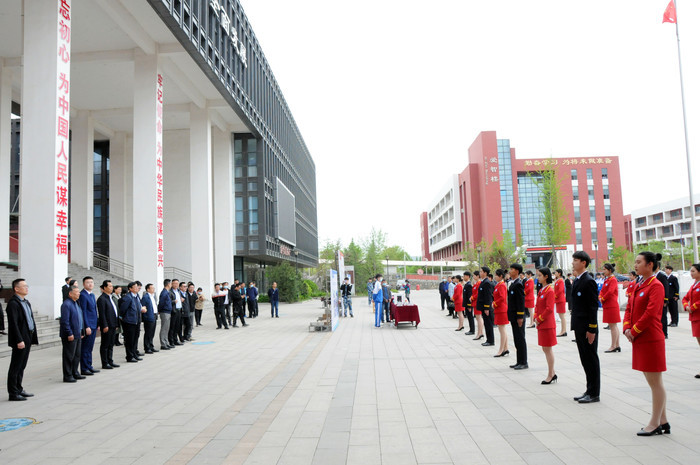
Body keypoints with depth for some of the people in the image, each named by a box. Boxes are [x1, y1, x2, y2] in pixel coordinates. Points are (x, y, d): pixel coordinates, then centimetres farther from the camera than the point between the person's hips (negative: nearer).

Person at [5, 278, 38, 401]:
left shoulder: (26, 302, 16)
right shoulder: (13, 303, -13)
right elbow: (13, 324, -19)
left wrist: (33, 337, 15)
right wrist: (19, 340, -22)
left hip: (28, 338, 9)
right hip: (20, 340, -9)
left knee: (21, 366, 15)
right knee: (15, 367, -1)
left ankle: (19, 389, 24)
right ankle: (13, 393, 5)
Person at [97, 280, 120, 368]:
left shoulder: (111, 298, 15)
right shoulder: (102, 299, -12)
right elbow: (102, 314, -17)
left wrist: (116, 324, 15)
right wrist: (105, 326, -20)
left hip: (113, 325, 9)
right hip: (107, 326, -9)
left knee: (111, 345, 14)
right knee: (105, 345, 1)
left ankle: (110, 361, 22)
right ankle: (105, 363, 7)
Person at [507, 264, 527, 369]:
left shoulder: (518, 284, -16)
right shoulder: (513, 283, 13)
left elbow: (521, 301, -19)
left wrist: (520, 317, -20)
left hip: (518, 317, -10)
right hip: (514, 317, 10)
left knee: (520, 339, -2)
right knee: (517, 340, 14)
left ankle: (523, 363, 5)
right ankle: (519, 362, 21)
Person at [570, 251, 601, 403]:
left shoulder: (589, 281, -15)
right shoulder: (577, 281, 14)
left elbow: (593, 306, -17)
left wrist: (591, 329, -19)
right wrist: (576, 327, 17)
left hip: (587, 328, -9)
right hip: (579, 327, 9)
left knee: (591, 360, 1)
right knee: (585, 360, 14)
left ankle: (594, 394, 10)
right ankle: (589, 391, 23)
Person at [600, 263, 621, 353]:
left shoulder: (613, 280, -13)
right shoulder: (607, 280, 15)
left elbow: (610, 292, -22)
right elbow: (603, 290, 17)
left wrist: (603, 299, -11)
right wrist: (600, 297, -1)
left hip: (612, 306, -10)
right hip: (607, 305, 10)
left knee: (613, 326, -5)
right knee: (614, 326, 12)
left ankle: (613, 346, -1)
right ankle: (617, 346, 18)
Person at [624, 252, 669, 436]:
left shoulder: (656, 286, -13)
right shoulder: (638, 286, 14)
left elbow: (651, 313, -20)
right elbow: (630, 308, 13)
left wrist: (634, 331, -13)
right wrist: (627, 328, -2)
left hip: (651, 339, -9)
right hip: (639, 339, 9)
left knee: (655, 382, 1)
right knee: (653, 382, 14)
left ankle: (655, 424, 9)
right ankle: (663, 422, 24)